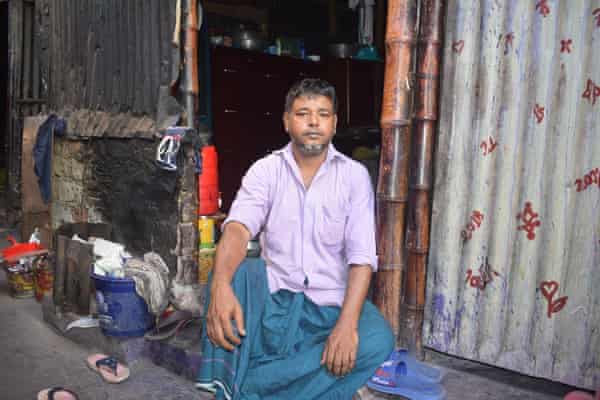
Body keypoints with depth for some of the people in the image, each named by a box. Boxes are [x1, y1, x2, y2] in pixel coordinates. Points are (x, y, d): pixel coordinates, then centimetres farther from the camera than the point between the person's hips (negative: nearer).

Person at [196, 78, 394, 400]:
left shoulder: (354, 176, -2)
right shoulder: (266, 170, 0)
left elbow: (361, 256, -10)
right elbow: (237, 228, -17)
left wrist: (347, 324, -25)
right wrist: (221, 286, -38)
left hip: (332, 304, 1)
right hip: (274, 297, 0)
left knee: (378, 340, -28)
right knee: (234, 271, -28)